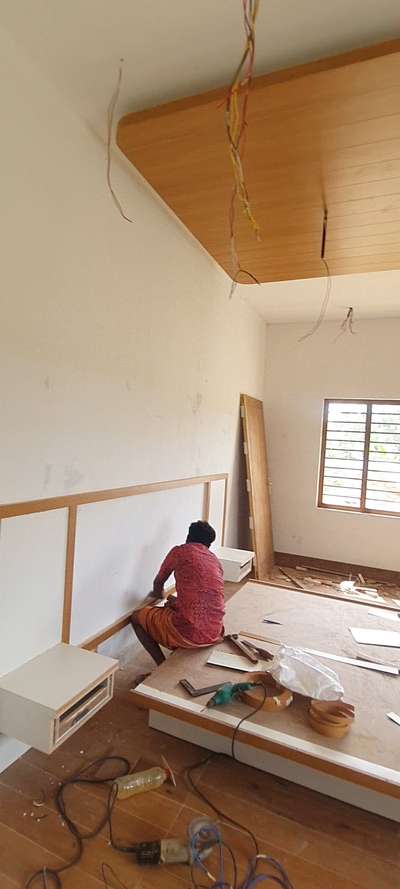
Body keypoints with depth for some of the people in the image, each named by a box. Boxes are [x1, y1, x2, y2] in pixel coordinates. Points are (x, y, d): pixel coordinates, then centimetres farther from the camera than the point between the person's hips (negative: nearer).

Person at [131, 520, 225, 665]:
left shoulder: (180, 551, 1)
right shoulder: (216, 561, 14)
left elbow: (158, 583, 17)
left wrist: (157, 594, 40)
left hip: (188, 633, -6)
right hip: (215, 634, 6)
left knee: (136, 617, 17)